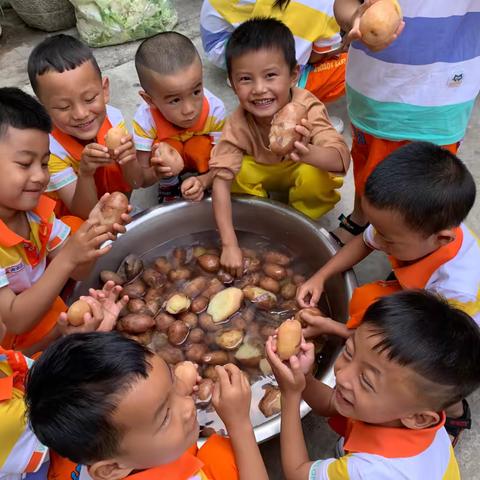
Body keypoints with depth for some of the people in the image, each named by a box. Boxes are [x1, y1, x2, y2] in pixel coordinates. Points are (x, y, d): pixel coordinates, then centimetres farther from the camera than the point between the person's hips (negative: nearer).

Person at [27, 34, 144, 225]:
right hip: (78, 225, -2)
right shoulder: (49, 148, -27)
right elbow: (85, 214, -23)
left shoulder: (113, 117, -18)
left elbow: (136, 183, -12)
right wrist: (85, 172, -42)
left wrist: (128, 160, -34)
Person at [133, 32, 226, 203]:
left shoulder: (215, 110, -32)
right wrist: (160, 172, -51)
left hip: (199, 159, 1)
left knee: (201, 145, -31)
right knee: (166, 146, -32)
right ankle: (168, 187, -2)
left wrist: (203, 181, -44)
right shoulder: (145, 119, -33)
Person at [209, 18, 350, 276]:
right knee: (237, 172, -29)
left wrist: (308, 153, -70)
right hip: (262, 174, 2)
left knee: (315, 176, -34)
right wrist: (229, 245, -40)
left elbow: (341, 159, -45)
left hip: (299, 172, -1)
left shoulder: (306, 108, -34)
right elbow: (221, 182, -32)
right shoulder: (237, 125, -30)